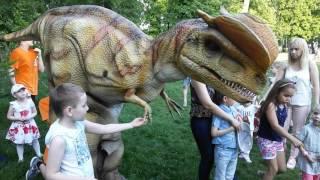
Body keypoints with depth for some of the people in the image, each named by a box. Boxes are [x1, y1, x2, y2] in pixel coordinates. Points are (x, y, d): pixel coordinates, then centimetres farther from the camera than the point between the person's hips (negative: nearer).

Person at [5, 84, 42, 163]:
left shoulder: (30, 101, -11)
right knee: (19, 143, 11)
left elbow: (35, 112, 0)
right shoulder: (13, 105, -15)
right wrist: (18, 118, -20)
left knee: (34, 140, 15)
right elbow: (9, 116, -6)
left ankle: (38, 154, 35)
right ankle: (20, 158, 28)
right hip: (18, 126, -1)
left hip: (30, 125, 1)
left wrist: (29, 117, -19)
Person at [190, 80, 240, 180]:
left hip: (211, 119, 8)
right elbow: (208, 104, -26)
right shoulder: (198, 77, -18)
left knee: (212, 155, 16)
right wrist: (231, 119, -23)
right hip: (200, 121, -7)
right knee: (207, 156, 3)